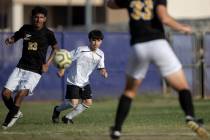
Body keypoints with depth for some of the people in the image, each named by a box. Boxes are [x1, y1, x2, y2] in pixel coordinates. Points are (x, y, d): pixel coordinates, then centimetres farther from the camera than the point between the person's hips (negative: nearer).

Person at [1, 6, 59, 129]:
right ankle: (16, 113, 19)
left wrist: (47, 64, -1)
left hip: (36, 71, -4)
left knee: (22, 92, -25)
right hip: (21, 67, 4)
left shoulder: (48, 33, -3)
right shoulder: (26, 29, 4)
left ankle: (11, 116, -5)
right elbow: (14, 38, 17)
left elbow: (56, 48, 10)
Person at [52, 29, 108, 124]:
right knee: (73, 103, -15)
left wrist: (103, 72, -18)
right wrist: (62, 69, -23)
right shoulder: (80, 50, -14)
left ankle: (68, 117, 15)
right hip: (73, 81, -6)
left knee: (88, 102, -1)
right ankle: (57, 110, 17)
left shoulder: (100, 54, 2)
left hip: (85, 82, 6)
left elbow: (101, 68, 5)